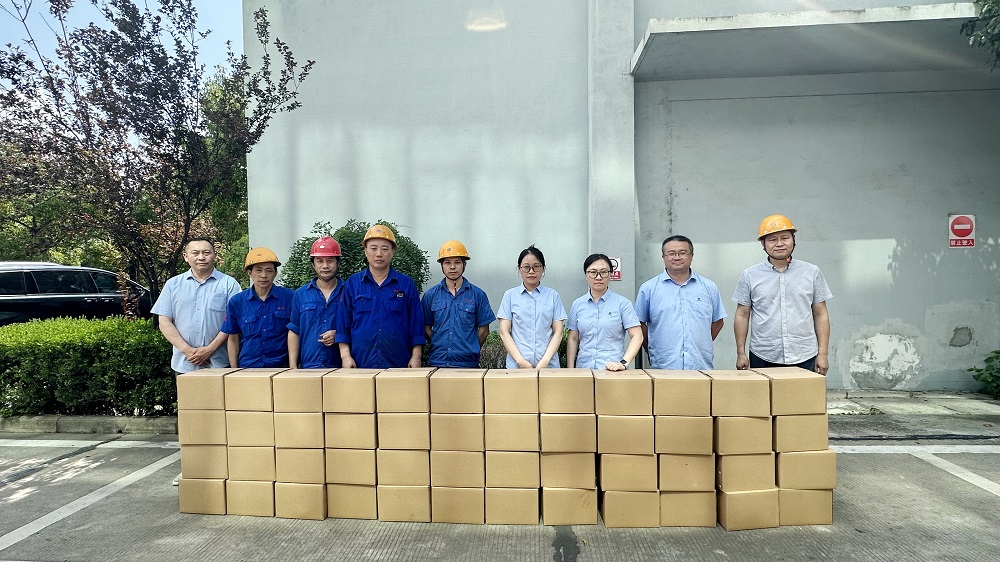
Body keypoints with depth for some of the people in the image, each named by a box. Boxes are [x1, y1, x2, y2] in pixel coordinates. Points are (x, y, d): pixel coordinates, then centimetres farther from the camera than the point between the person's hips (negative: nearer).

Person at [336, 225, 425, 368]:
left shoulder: (407, 285, 5)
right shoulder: (352, 284, 7)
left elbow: (416, 324, 4)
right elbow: (343, 324, 6)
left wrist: (416, 357, -2)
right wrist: (345, 356, -3)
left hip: (398, 364, 0)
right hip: (360, 364, 0)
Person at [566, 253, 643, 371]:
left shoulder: (623, 303, -1)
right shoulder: (577, 304, 8)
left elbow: (637, 336, -4)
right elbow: (573, 339, 11)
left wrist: (624, 363, -16)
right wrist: (570, 370, 5)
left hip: (612, 370, -2)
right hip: (584, 368, 3)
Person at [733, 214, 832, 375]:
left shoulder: (812, 273, 6)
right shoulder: (750, 276, 3)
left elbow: (821, 315, 7)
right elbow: (742, 316, 5)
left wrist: (823, 354, 2)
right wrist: (741, 354, 0)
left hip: (804, 359, 1)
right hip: (762, 359, -1)